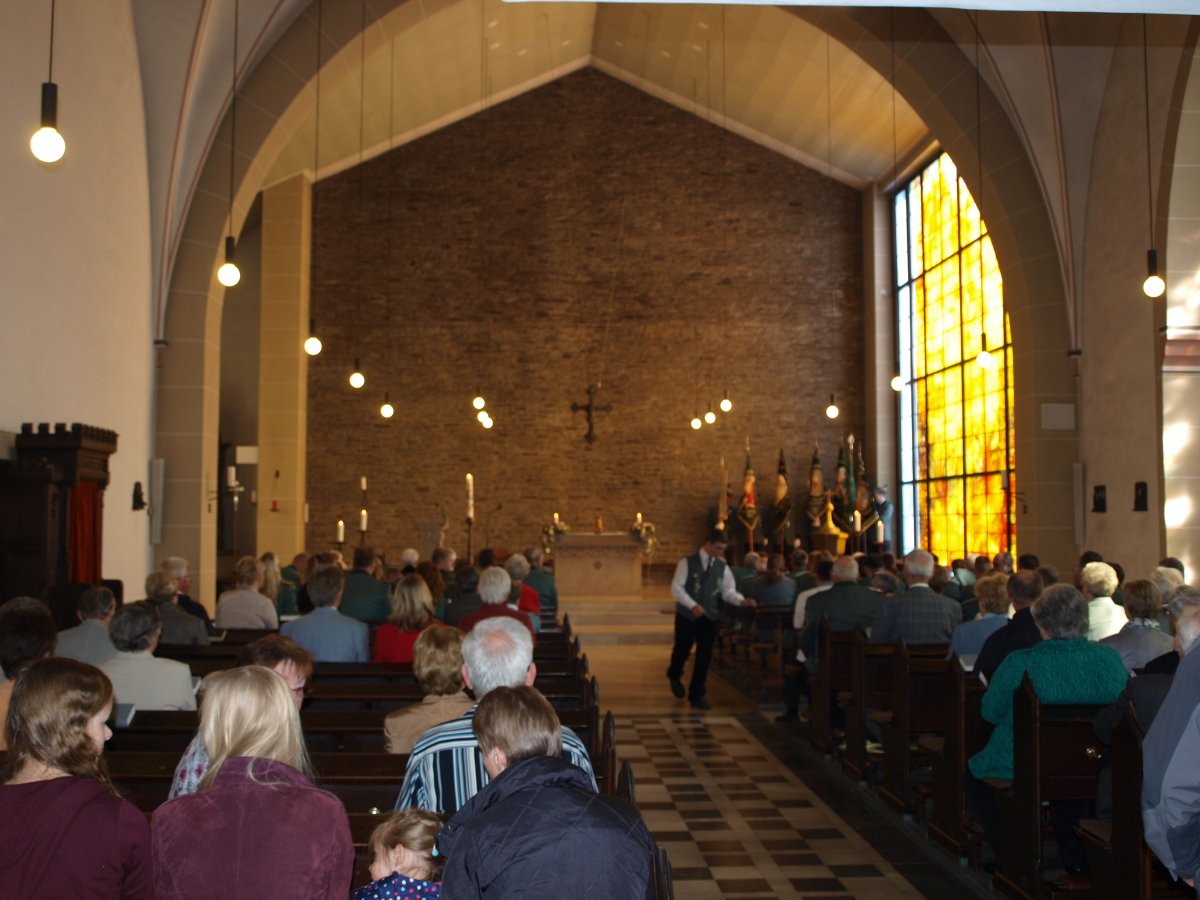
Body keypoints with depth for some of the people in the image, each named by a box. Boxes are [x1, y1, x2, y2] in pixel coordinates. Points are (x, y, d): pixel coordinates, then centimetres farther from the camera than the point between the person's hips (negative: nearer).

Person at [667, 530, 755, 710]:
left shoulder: (722, 567, 4)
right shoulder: (687, 562, -7)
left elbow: (728, 592, 4)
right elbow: (676, 587, -11)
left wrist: (741, 601, -16)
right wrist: (692, 605, -23)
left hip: (709, 616, 3)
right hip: (686, 615, -3)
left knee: (704, 656, 3)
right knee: (682, 650, 10)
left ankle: (697, 694, 15)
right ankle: (674, 676, 43)